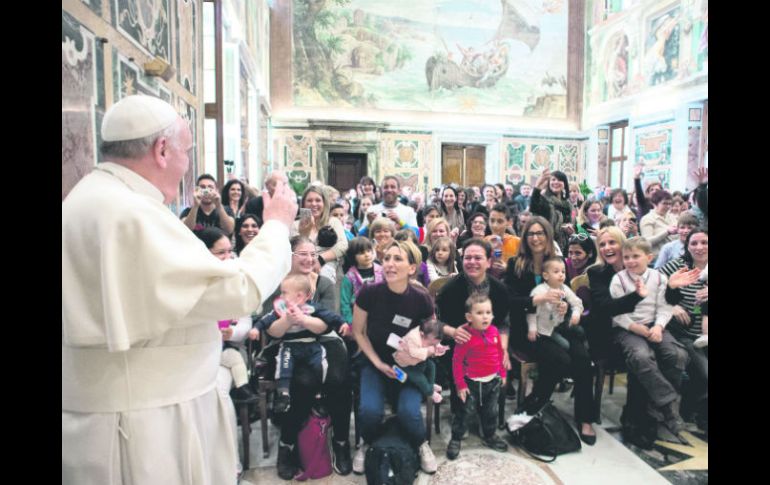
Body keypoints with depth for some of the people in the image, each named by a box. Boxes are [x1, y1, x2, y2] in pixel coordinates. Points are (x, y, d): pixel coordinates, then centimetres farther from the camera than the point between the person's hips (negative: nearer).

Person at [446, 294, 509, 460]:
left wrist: (502, 374, 13)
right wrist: (460, 384, -15)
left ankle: (489, 436, 42)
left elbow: (500, 353, 8)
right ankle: (455, 439, 25)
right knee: (465, 411, 8)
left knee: (491, 411, 21)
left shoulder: (494, 331, -6)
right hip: (472, 383, -5)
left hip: (493, 380, 5)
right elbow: (457, 361, -18)